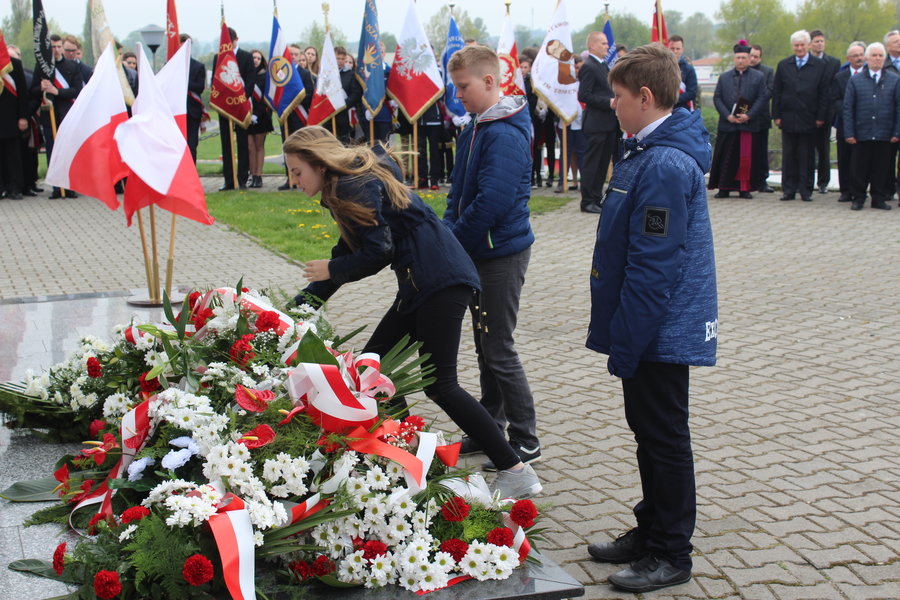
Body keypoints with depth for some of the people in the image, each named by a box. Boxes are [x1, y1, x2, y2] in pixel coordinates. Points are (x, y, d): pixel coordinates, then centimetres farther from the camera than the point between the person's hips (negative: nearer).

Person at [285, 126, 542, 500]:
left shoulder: (357, 185, -12)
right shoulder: (346, 188, 20)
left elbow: (378, 252, -17)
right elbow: (349, 253, 23)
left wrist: (331, 271, -1)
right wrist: (299, 305, 22)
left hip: (441, 283, -11)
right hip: (419, 287, 11)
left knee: (439, 385, -11)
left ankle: (517, 473, -6)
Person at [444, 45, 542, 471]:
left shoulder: (506, 136, -20)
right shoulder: (474, 129, 10)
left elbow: (491, 202, -27)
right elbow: (459, 189, 16)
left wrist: (453, 241, -16)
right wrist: (448, 232, 3)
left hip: (502, 254, -9)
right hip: (477, 252, 10)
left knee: (499, 350, -3)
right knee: (485, 346, 17)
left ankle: (525, 440, 8)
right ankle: (490, 428, 29)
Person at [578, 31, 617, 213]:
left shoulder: (603, 65, 16)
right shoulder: (588, 67, -13)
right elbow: (583, 96, -20)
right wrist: (608, 102, -21)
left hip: (608, 123, 9)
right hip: (596, 124, -9)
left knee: (603, 162, 14)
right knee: (591, 163, -3)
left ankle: (597, 197, 22)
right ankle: (587, 201, 2)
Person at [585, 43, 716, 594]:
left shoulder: (665, 166, -23)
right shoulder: (652, 152, 10)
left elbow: (654, 266, -24)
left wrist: (625, 341, -19)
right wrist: (621, 332, 20)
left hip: (661, 332, -10)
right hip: (654, 327, 10)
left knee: (665, 439, 2)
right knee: (648, 431, 19)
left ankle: (671, 555, 15)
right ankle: (652, 532, 33)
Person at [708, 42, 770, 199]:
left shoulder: (759, 77, 6)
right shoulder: (724, 77, 11)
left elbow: (762, 98, -1)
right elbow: (717, 98, 5)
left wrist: (749, 115, -12)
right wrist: (727, 115, -9)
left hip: (750, 124, -1)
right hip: (728, 124, 1)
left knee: (747, 158, 0)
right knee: (726, 157, 2)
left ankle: (745, 188, 7)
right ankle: (724, 188, 8)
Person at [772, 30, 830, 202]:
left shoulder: (819, 65, 2)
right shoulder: (783, 65, 7)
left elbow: (824, 93, 1)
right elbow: (776, 92, 7)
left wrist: (821, 117, -5)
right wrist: (777, 116, 0)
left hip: (809, 120, -1)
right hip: (788, 118, 2)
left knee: (806, 157, 3)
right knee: (788, 156, 5)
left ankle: (806, 190, 9)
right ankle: (789, 189, 11)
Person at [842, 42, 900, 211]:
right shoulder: (855, 80, 6)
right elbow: (847, 108, 3)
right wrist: (849, 133, -4)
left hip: (885, 134, 1)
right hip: (862, 133, -1)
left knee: (882, 168, 5)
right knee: (859, 168, 2)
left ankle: (879, 198, 15)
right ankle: (858, 198, 14)